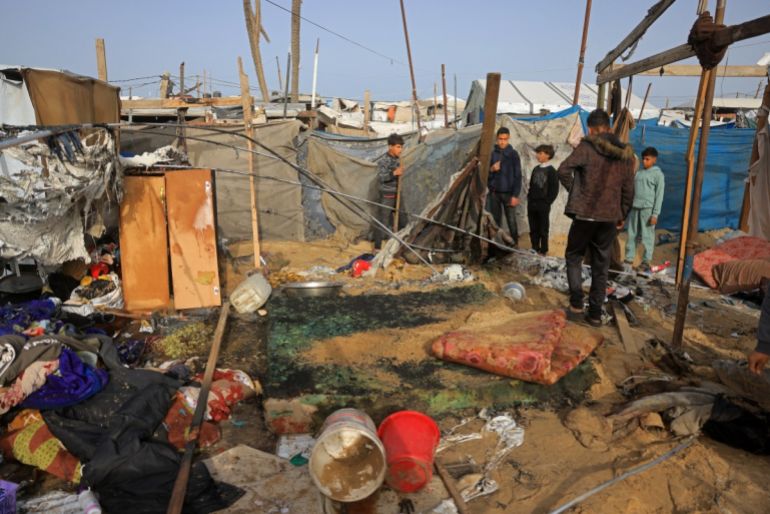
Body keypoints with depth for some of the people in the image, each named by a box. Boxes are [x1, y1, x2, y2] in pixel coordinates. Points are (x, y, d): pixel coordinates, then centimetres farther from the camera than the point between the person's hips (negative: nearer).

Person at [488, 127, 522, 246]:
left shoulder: (513, 154, 0)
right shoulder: (491, 154, 5)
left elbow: (518, 176, -2)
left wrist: (515, 195, -9)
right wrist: (491, 169, -14)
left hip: (508, 193, -2)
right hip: (494, 193, 2)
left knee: (511, 220, -5)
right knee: (496, 221, 6)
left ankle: (515, 244, 2)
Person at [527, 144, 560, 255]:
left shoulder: (552, 171, -4)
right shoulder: (536, 169, 13)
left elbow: (554, 190, -7)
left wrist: (547, 202, -11)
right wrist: (529, 199, 7)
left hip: (543, 206, -5)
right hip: (532, 204, 6)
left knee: (543, 230, 2)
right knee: (533, 229, 9)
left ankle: (543, 250, 9)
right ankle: (535, 249, 18)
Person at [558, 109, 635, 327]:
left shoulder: (587, 147, -8)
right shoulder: (625, 153, 7)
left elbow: (563, 170, -20)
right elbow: (628, 189, 9)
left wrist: (574, 191, -4)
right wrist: (622, 215, 18)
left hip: (585, 214, -4)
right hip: (610, 217, 4)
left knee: (574, 255, 14)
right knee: (601, 265, 11)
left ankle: (576, 302, 3)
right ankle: (595, 313, 15)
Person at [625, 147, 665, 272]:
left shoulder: (658, 174, 1)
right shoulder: (638, 173, 15)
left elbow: (659, 196, -3)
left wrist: (655, 214, -9)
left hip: (648, 209, -5)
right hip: (634, 207, 5)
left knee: (647, 236, -3)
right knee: (631, 234, 6)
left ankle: (646, 261, 1)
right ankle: (629, 259, 12)